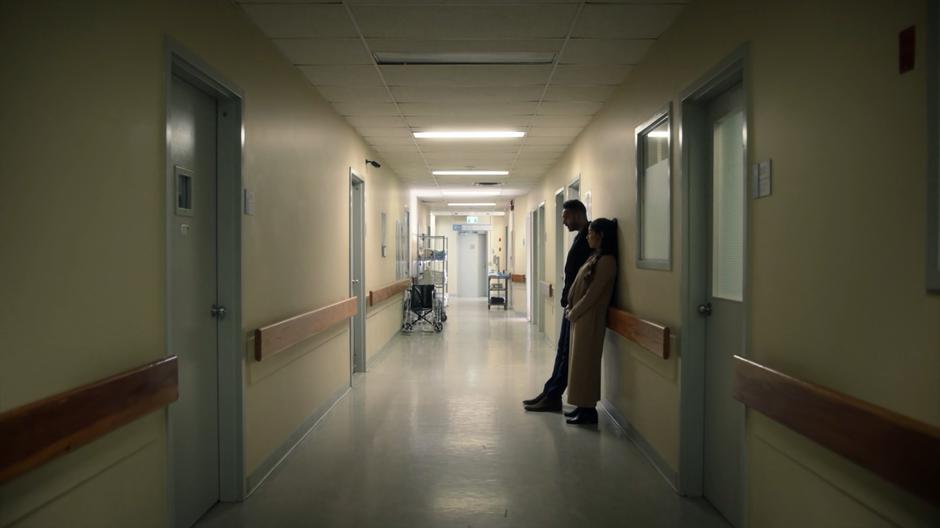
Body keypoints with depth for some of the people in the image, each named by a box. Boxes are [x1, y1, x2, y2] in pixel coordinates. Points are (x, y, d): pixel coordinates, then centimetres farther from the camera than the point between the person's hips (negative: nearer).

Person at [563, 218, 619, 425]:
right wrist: (571, 310, 6)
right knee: (580, 361, 12)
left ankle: (588, 410, 5)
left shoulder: (606, 261, -16)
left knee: (586, 362, -3)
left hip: (590, 319, -9)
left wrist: (573, 313, -12)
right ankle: (583, 406, 20)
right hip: (581, 317, 9)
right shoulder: (596, 257, 13)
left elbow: (592, 294, -18)